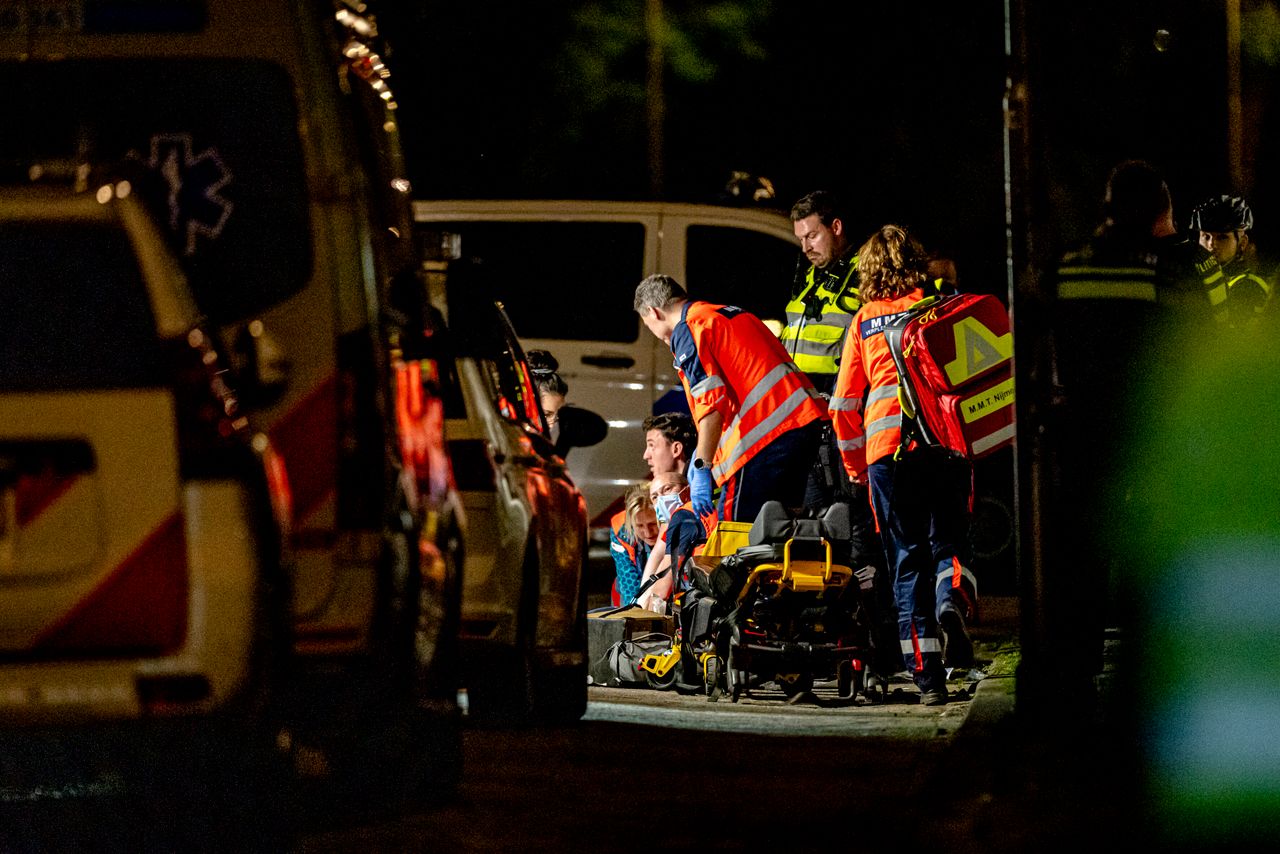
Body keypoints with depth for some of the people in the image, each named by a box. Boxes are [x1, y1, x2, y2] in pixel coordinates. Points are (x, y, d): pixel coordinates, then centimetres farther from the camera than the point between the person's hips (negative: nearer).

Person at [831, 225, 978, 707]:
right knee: (948, 541, 13)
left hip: (887, 447, 0)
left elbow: (845, 402, 14)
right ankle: (952, 599, -22)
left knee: (907, 558, 5)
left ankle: (928, 679, -3)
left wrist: (855, 465, 26)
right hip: (946, 442, 0)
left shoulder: (864, 322, 15)